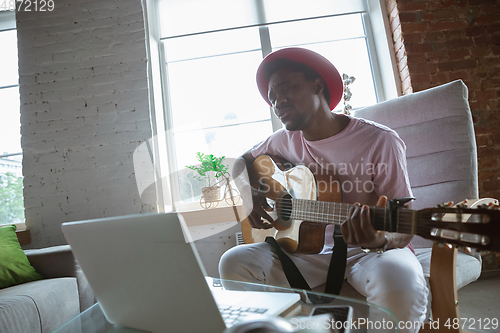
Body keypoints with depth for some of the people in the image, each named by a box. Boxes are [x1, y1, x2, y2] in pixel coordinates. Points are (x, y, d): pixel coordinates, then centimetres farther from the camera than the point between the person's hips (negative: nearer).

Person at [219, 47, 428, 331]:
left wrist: (379, 240, -36)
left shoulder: (380, 141, -12)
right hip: (308, 247, 4)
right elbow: (243, 161, 20)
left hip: (368, 252, -3)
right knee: (234, 262, -17)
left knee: (398, 280, -37)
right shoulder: (285, 141, 3)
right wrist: (249, 193, -1)